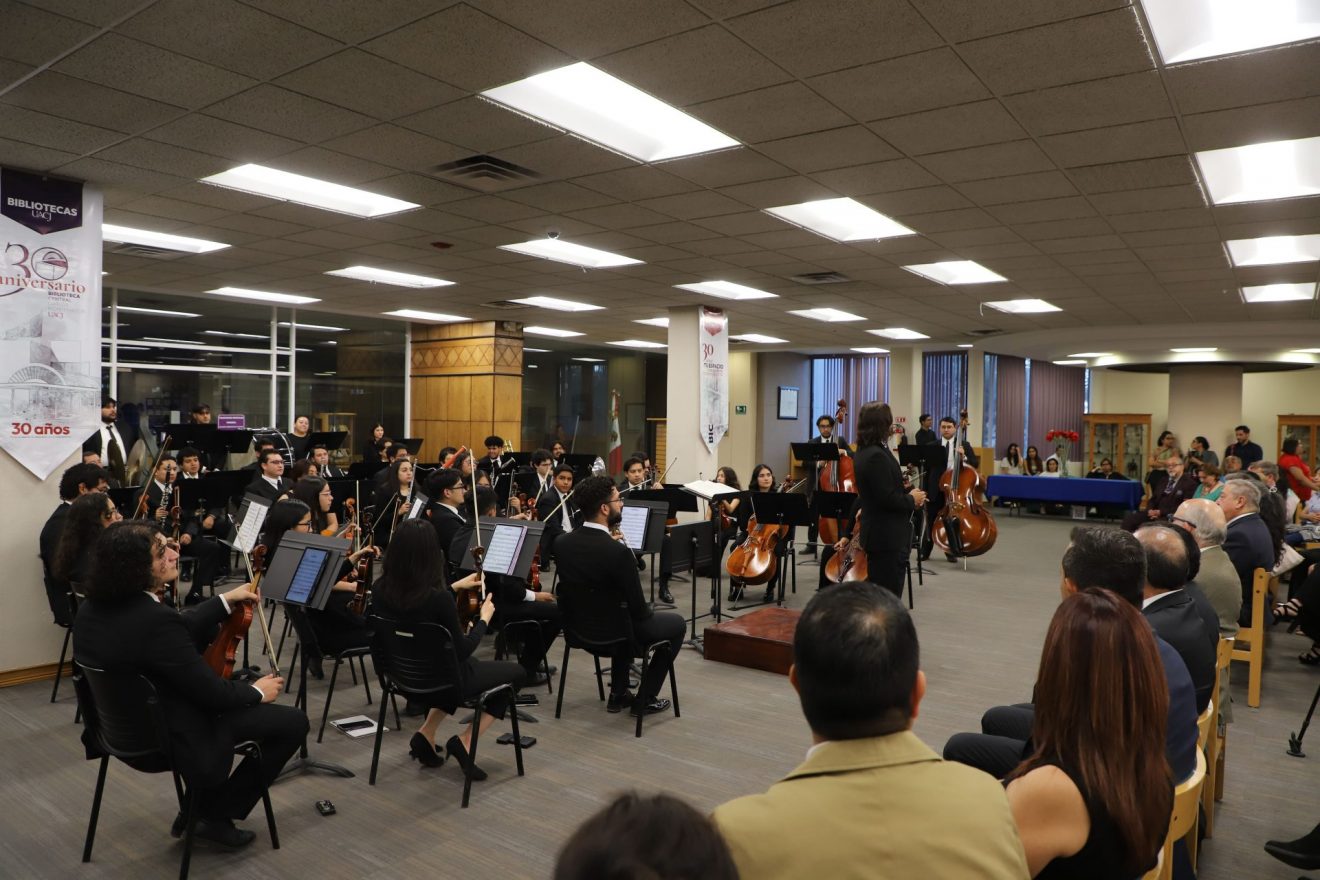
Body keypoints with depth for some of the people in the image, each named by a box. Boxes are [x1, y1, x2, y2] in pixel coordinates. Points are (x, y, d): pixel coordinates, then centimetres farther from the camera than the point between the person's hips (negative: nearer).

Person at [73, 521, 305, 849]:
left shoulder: (94, 607, -5)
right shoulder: (154, 619, -33)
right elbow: (211, 692, -23)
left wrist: (225, 601, 12)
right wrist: (256, 692, -5)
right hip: (168, 739, -9)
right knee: (294, 721, 1)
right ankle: (216, 815, 13)